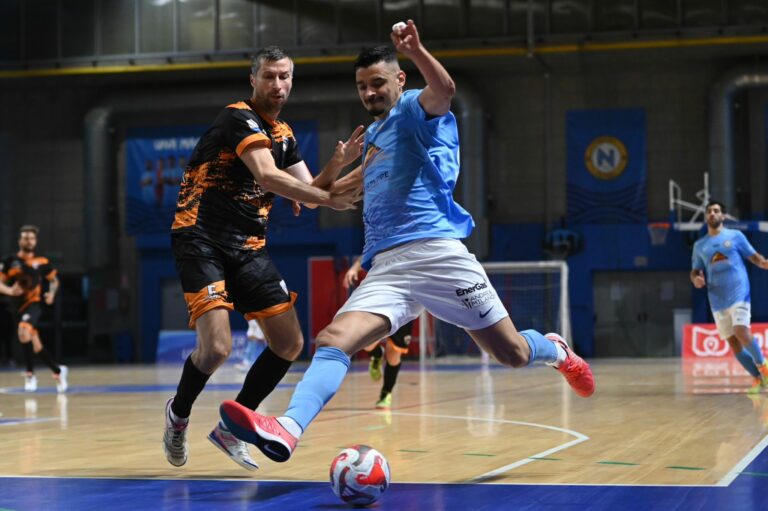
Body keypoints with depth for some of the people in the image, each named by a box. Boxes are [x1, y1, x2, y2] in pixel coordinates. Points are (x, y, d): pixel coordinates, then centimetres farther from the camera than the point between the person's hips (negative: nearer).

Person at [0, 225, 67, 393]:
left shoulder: (41, 262, 4)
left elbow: (54, 280, 16)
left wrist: (52, 293, -4)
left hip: (35, 303, -4)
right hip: (20, 306, 4)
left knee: (24, 333, -30)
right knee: (35, 345, 7)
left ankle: (30, 374, -17)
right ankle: (58, 370, 29)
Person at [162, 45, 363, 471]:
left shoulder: (284, 135, 15)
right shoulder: (239, 118, -12)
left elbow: (309, 193, 11)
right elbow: (268, 177, -26)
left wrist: (337, 164, -6)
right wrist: (330, 199, -24)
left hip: (249, 246, 8)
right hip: (202, 240, -8)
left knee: (290, 343, 2)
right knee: (216, 347, -21)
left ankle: (231, 427, 17)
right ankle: (178, 414, 10)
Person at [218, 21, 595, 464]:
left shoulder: (412, 110, 2)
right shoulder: (373, 133, 24)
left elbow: (444, 90, -24)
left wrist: (415, 50, -42)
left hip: (437, 254, -6)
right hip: (386, 269, 6)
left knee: (514, 354, 5)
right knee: (333, 340, -22)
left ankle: (557, 350, 41)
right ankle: (287, 429, -43)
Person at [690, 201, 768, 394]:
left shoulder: (735, 236, 5)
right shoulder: (699, 245, 13)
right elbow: (695, 271, 17)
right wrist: (696, 279, -6)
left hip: (739, 295, -4)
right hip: (717, 301, 4)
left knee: (742, 332, -22)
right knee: (733, 343, 1)